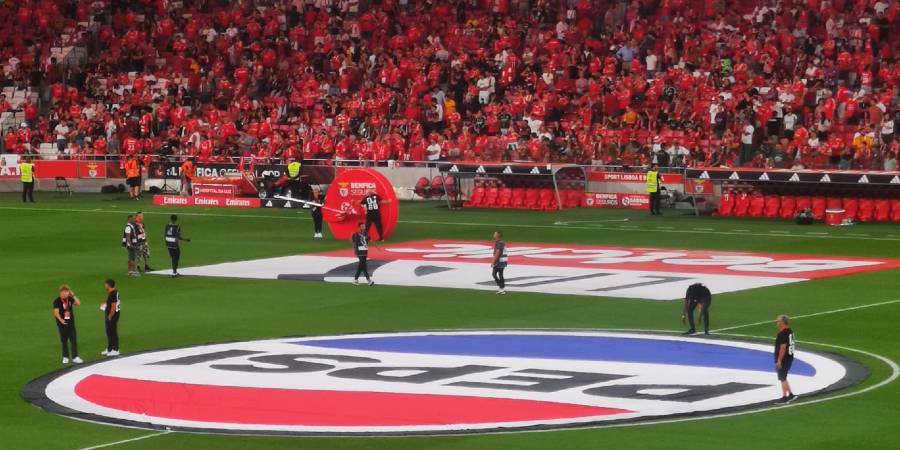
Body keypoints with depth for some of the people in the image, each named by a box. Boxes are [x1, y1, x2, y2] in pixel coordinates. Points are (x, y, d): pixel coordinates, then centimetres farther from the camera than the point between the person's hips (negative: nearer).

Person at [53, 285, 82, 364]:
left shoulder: (70, 299, 5)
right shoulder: (57, 301, -9)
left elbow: (78, 303, -2)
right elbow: (56, 312, -17)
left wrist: (73, 295, -6)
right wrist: (61, 320, -31)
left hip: (71, 323, 3)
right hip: (62, 324, -3)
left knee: (74, 340, 0)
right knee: (64, 341, 6)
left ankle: (75, 357, 3)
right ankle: (65, 357, 17)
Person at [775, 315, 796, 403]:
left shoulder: (782, 333, -21)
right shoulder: (790, 331, 10)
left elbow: (783, 347, -25)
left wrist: (779, 360, -22)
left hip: (783, 359, -10)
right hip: (789, 357, 10)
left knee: (783, 379, -1)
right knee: (783, 378, 19)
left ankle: (784, 397, 4)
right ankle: (790, 395, 22)